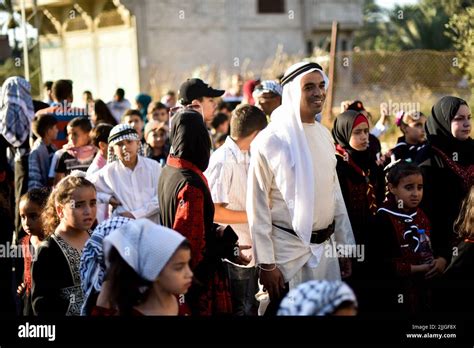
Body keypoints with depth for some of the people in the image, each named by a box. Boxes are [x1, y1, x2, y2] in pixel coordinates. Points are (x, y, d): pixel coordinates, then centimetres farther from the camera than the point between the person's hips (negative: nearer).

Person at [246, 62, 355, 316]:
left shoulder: (324, 135, 7)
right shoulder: (270, 140, -12)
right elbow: (257, 206, -11)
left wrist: (344, 245, 12)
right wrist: (266, 263, -12)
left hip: (325, 248, 6)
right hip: (288, 250, -6)